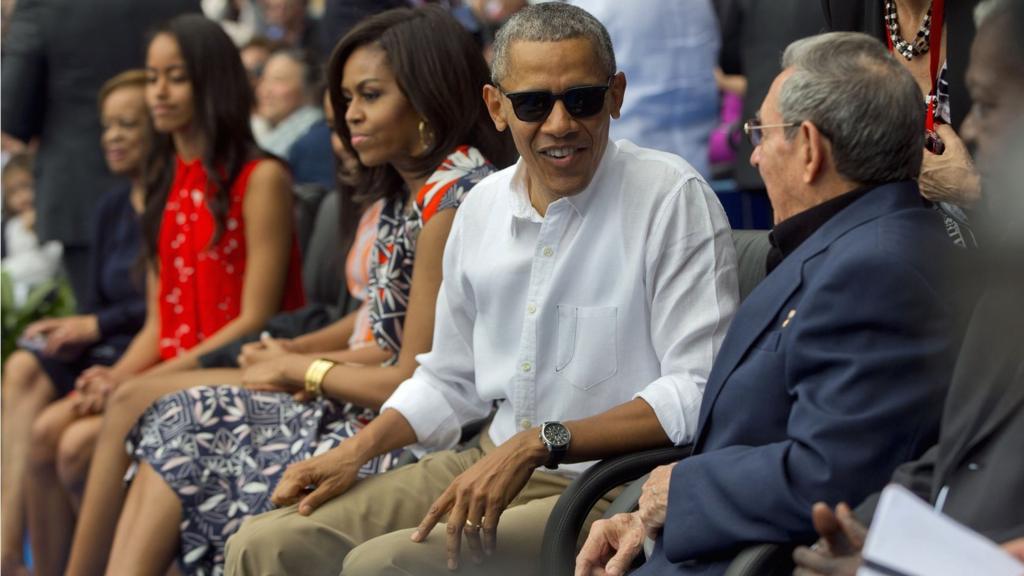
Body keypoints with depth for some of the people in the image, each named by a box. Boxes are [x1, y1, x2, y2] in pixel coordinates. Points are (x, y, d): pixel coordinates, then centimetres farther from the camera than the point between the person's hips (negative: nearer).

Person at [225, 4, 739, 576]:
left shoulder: (674, 198, -13)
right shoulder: (482, 207, 8)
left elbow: (698, 393, -20)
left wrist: (540, 443, -25)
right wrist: (357, 451, 7)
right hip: (493, 465, 7)